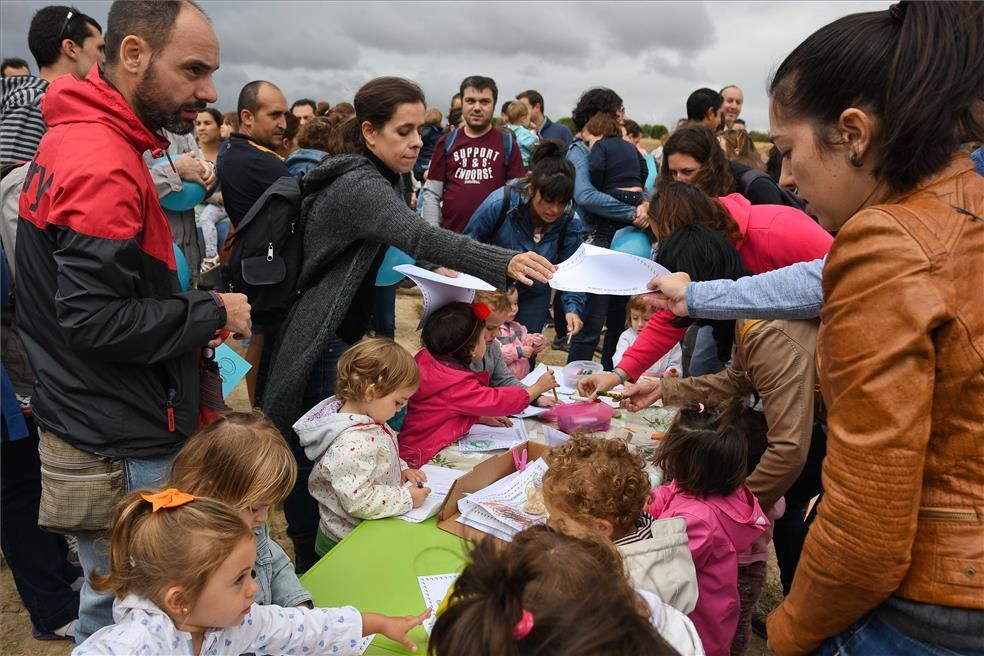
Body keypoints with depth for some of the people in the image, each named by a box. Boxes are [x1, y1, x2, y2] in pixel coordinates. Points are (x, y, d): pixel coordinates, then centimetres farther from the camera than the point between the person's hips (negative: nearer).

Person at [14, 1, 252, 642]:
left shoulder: (73, 136, 10)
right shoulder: (105, 166, -23)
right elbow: (98, 319, -26)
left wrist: (193, 313, 6)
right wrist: (213, 312, -14)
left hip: (89, 422, 10)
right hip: (123, 450, -9)